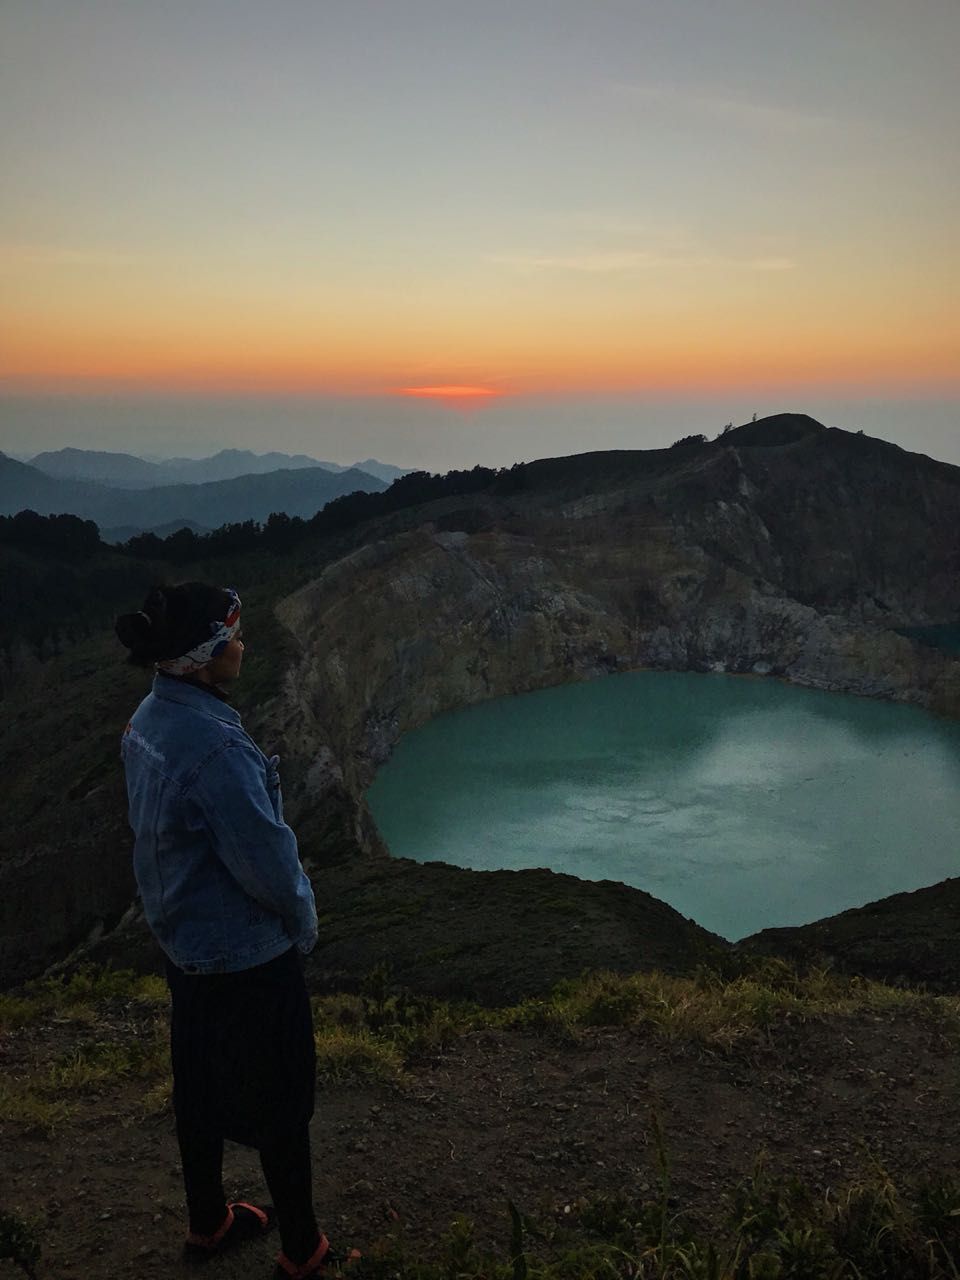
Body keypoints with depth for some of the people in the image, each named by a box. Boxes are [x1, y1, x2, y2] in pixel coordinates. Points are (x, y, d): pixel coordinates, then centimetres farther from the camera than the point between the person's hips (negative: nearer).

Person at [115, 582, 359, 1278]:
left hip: (185, 943, 9)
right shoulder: (215, 748, -32)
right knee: (281, 1105, 11)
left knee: (202, 1090, 24)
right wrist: (303, 921, -5)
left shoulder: (149, 722, -3)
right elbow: (268, 862, -26)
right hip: (248, 954, -8)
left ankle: (208, 1223, 45)